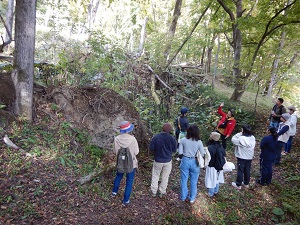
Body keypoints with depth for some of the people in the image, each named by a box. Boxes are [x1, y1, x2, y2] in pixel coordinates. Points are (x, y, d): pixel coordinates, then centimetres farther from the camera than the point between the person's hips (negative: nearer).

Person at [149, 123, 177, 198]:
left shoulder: (156, 137, -17)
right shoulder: (172, 138, -15)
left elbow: (151, 148, -10)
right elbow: (174, 150, -5)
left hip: (158, 160, 0)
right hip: (168, 161, 1)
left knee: (155, 176, 18)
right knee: (165, 177, 17)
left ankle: (154, 192, 28)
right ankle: (162, 192, 29)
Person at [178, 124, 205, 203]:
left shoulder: (183, 140, -12)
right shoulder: (199, 142, -13)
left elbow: (180, 153, -9)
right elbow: (202, 155, -10)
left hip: (185, 161, 0)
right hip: (194, 162, 0)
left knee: (184, 180, 17)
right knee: (193, 181, 17)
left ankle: (184, 197, 32)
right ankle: (192, 198, 31)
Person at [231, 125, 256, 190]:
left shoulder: (241, 138, -26)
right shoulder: (253, 138, -5)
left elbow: (233, 140, -14)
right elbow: (252, 146, 6)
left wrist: (239, 134, -13)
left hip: (241, 157, -6)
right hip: (250, 157, 6)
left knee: (240, 171, 6)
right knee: (247, 170, 18)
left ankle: (238, 185, 17)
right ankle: (246, 183, 33)